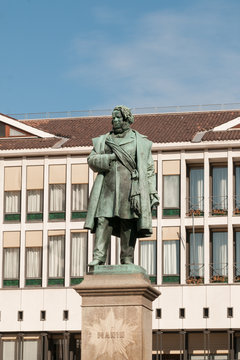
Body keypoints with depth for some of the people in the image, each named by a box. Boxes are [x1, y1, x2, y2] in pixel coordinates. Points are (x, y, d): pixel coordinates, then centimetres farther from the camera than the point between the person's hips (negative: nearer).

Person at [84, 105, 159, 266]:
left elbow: (149, 169, 11)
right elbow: (91, 160, 11)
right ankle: (99, 257, -12)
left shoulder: (141, 142, 13)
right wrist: (108, 158, -7)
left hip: (130, 188, -2)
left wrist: (152, 192, 4)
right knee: (103, 221, -10)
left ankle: (127, 259, 0)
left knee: (128, 224, -4)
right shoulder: (103, 140, 20)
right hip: (108, 188, 2)